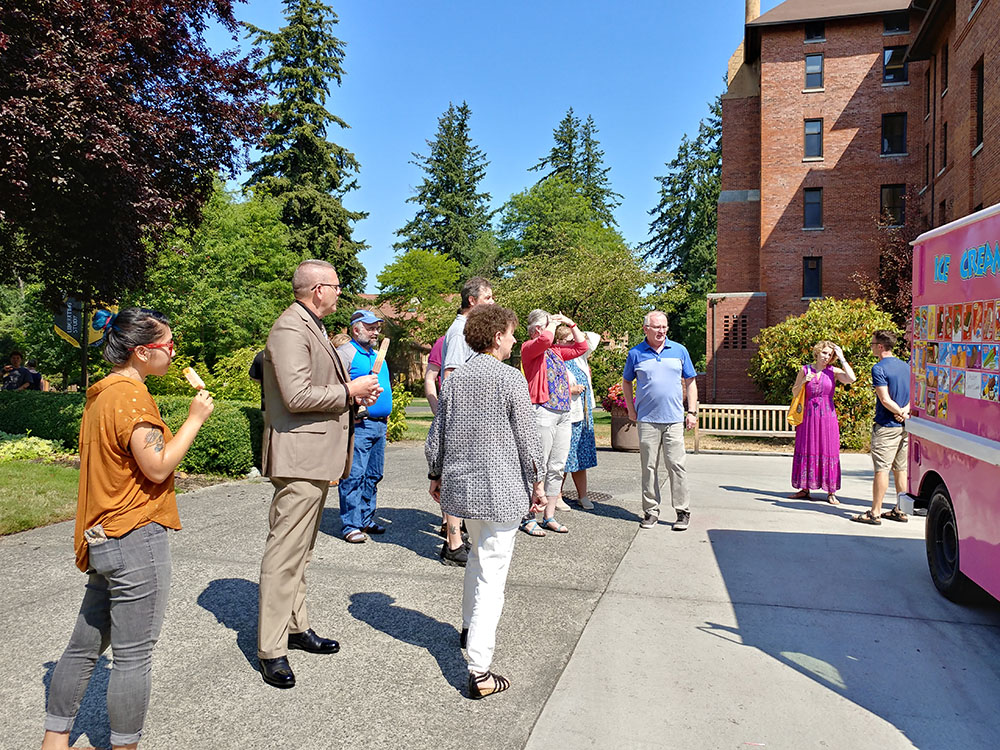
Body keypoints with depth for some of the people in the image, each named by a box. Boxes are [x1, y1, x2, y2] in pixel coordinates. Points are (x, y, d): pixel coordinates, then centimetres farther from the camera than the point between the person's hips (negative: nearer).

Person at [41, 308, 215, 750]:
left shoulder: (101, 394, 12)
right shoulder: (130, 396, -18)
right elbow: (158, 467, -20)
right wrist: (194, 419, -13)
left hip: (102, 539, 10)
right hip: (137, 538, -10)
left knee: (86, 643, 19)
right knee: (133, 656, 3)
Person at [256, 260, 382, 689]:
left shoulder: (312, 327, 18)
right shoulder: (290, 329, -15)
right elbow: (297, 396, -23)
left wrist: (354, 393, 9)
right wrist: (348, 391, -13)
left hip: (317, 455, 11)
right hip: (299, 456, -11)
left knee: (300, 549, 18)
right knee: (285, 552, -4)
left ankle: (296, 627, 30)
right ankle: (271, 650, 5)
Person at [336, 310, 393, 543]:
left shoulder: (377, 354, 21)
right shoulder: (345, 353, -5)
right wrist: (351, 411, -20)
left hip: (380, 424, 8)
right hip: (359, 424, -8)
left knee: (373, 475, 12)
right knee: (354, 475, -8)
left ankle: (366, 519, 22)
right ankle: (351, 526, -3)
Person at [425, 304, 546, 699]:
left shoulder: (453, 379, 5)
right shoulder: (511, 379, -11)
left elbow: (436, 434, 10)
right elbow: (527, 436, -8)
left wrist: (435, 475, 22)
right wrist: (537, 482, 2)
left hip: (461, 485, 6)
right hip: (501, 489, -6)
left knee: (478, 555, 28)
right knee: (492, 573, -2)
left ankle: (469, 628, 44)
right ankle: (480, 672, 0)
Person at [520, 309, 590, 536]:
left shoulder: (556, 351, 20)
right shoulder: (529, 347, -3)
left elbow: (581, 346, 26)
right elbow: (545, 339, -22)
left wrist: (571, 324, 20)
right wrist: (553, 322, -4)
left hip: (564, 414, 8)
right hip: (543, 413, -8)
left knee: (556, 468, 10)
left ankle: (549, 517, 18)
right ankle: (528, 518, 4)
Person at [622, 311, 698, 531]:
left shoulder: (679, 350, 8)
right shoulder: (635, 354, 6)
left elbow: (690, 382, 12)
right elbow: (626, 382, 17)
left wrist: (692, 411, 5)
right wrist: (631, 410, 9)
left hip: (674, 419, 0)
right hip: (647, 420, 0)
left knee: (677, 465, -2)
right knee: (649, 467, 4)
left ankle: (682, 511, 8)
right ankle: (651, 511, 14)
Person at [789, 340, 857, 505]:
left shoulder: (834, 371, 0)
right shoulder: (805, 369, 4)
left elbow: (851, 379, -19)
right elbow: (794, 393, 10)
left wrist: (842, 358, -11)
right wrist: (803, 381, -9)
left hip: (827, 415, -1)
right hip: (808, 415, 2)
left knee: (828, 451, 0)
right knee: (807, 451, 6)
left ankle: (831, 492, 7)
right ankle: (805, 489, 16)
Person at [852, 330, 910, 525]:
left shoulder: (879, 368, -13)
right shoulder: (906, 366, 12)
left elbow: (885, 400, -18)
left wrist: (901, 413, -5)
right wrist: (905, 411, -4)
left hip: (886, 426, -8)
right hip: (904, 427, 8)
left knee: (881, 469, -6)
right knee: (901, 469, 13)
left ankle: (875, 513, -4)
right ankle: (900, 510, 19)